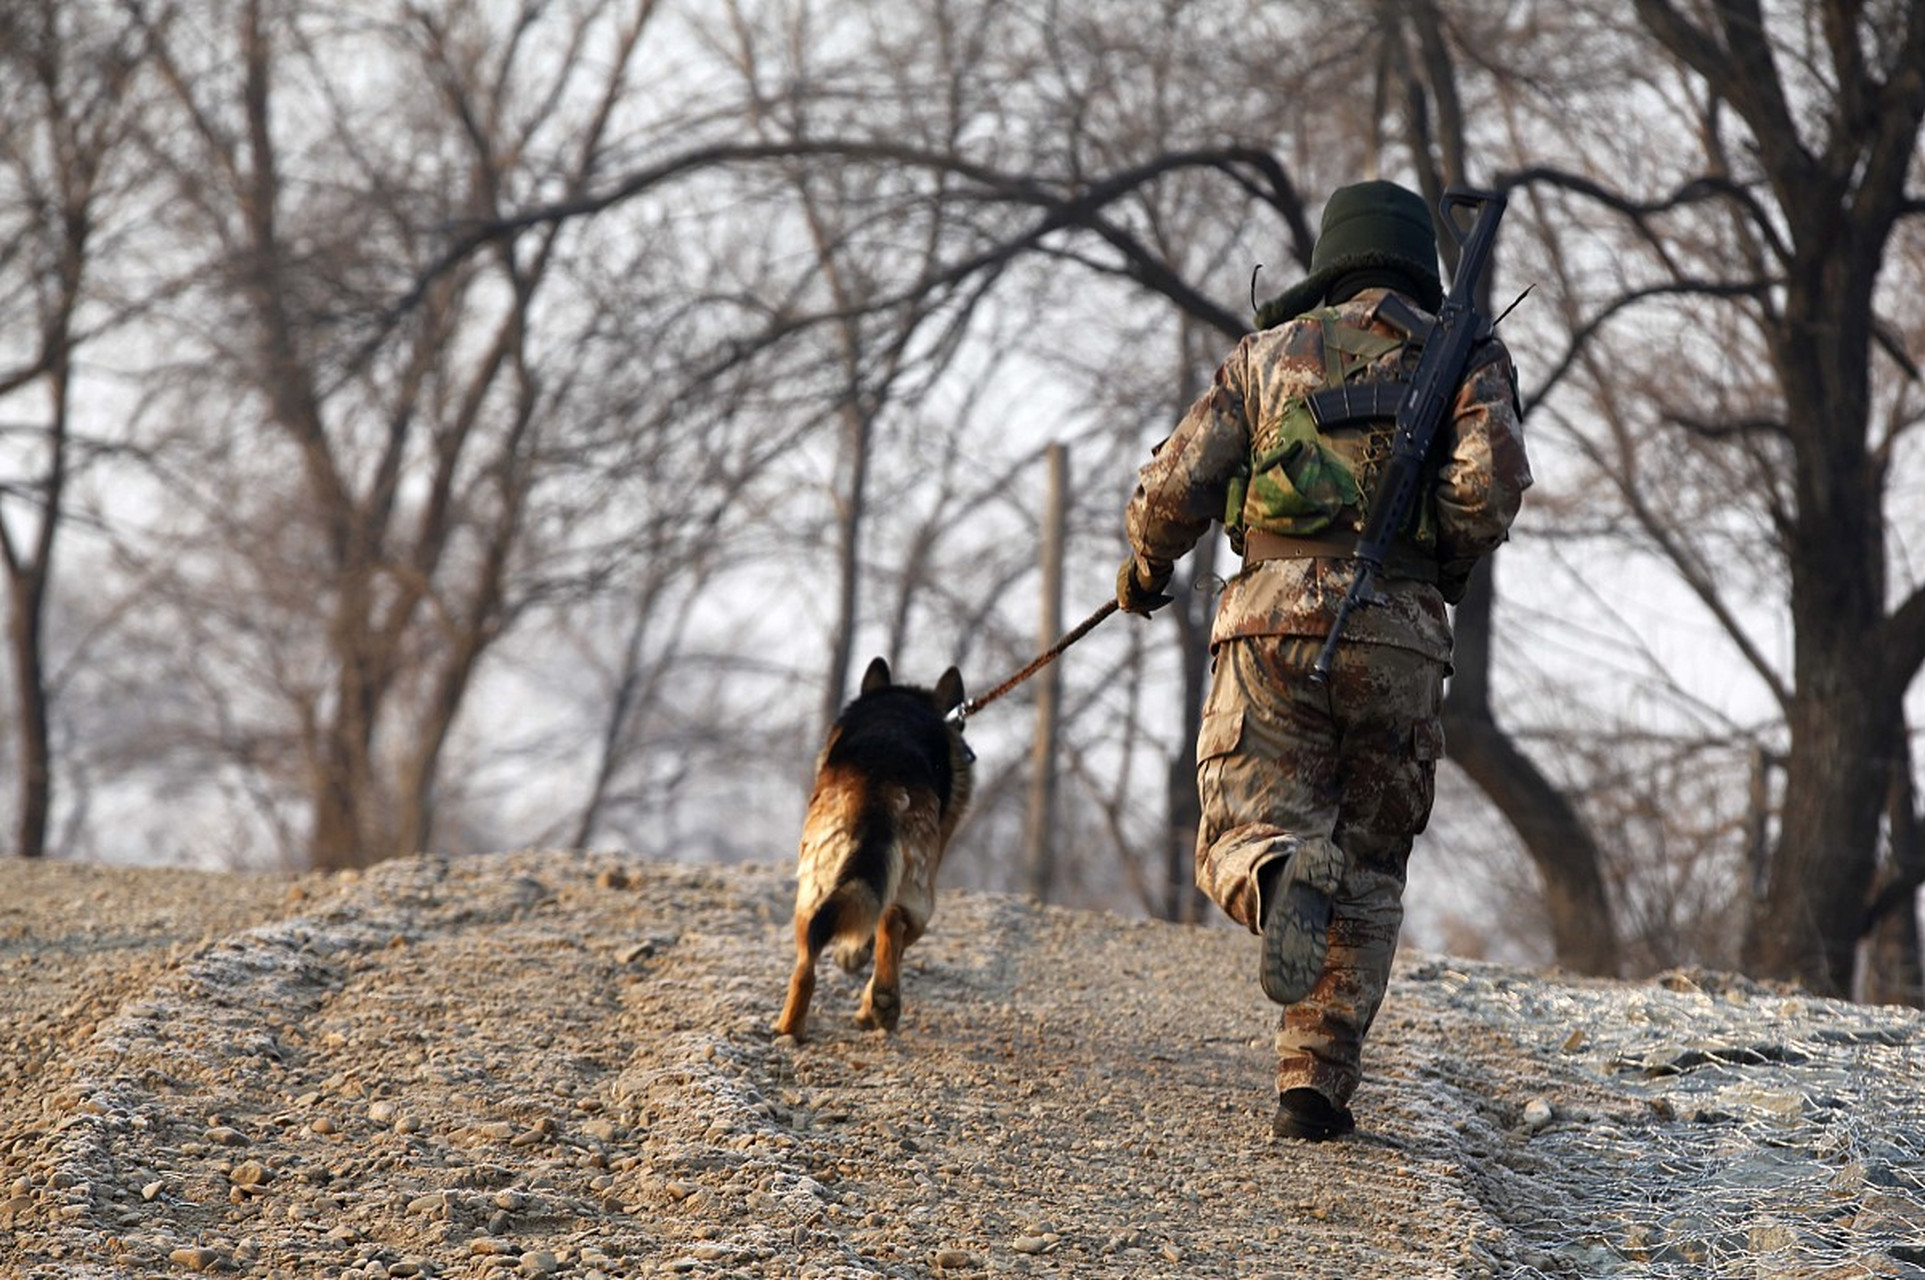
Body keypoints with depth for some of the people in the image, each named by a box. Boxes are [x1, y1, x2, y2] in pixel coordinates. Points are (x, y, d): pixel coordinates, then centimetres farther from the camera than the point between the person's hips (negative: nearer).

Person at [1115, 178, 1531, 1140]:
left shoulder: (1271, 351, 17)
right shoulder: (1466, 357, 13)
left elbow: (1174, 489, 9)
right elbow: (1491, 482, -7)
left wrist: (1145, 570, 29)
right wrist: (1441, 574, 11)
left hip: (1271, 623, 0)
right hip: (1395, 638, 0)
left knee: (1242, 844, 1)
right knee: (1367, 875, 11)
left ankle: (1283, 881, -36)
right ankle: (1315, 1085, 1)